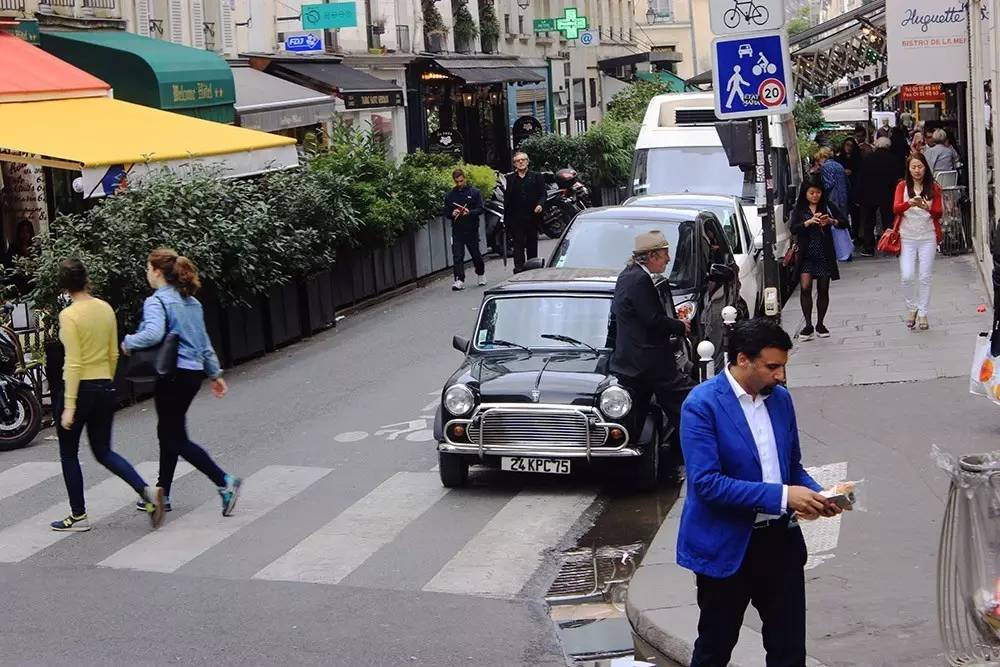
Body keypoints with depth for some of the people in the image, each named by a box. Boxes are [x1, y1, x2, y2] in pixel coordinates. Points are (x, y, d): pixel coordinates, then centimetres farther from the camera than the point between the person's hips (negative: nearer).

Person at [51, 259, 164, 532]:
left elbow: (74, 363, -18)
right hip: (104, 388, 6)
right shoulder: (106, 309, 4)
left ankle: (78, 516, 16)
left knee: (68, 454, 11)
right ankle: (147, 491, -4)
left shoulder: (69, 315, -15)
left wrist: (69, 406, -16)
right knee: (104, 451, 16)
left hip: (79, 388, -6)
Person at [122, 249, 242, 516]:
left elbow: (153, 333, -31)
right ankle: (163, 495, 25)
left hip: (173, 376, -9)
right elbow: (204, 343, 19)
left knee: (176, 439, -2)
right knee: (168, 432, 18)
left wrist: (128, 342, -13)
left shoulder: (156, 302, -13)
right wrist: (215, 373, 25)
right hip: (194, 373, 9)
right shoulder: (191, 302, 13)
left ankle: (225, 482, -12)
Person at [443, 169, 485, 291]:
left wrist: (469, 212, -23)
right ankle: (459, 280, -11)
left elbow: (480, 209, -4)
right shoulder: (450, 195, 8)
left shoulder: (474, 193, 2)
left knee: (476, 254, 10)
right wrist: (452, 213, -13)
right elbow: (446, 212, 10)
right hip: (457, 230, 1)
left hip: (471, 229, -1)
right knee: (457, 256, -8)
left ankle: (481, 274, 34)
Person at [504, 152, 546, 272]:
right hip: (516, 219, -1)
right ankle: (519, 269, -14)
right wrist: (506, 219, -1)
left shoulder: (536, 177, 7)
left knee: (532, 245, 11)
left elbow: (542, 194, 3)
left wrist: (540, 205, -18)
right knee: (518, 244, -10)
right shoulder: (509, 179, 7)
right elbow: (507, 199, 5)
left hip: (532, 216, 1)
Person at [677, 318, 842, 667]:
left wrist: (816, 495, -5)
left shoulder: (780, 398, 5)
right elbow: (706, 482, -24)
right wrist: (781, 496, -26)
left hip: (780, 540, 5)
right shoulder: (702, 404, -16)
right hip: (726, 546, -5)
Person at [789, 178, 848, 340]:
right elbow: (792, 228, -9)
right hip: (806, 255, -1)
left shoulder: (828, 207, 3)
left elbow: (844, 222, 0)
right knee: (805, 287, -11)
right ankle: (808, 325, -4)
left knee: (823, 290, 6)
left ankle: (820, 325, 17)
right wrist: (809, 222, -24)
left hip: (825, 254, 1)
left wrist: (832, 221, -20)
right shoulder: (799, 209, 3)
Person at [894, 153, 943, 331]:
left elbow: (938, 213, -1)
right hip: (907, 237, -1)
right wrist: (910, 203, -33)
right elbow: (896, 208, -12)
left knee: (925, 277, 2)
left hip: (928, 237, 1)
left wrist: (927, 207, -23)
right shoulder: (903, 186, 1)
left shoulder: (933, 188, 3)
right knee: (907, 276, -9)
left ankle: (922, 313, 13)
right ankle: (911, 307, 15)